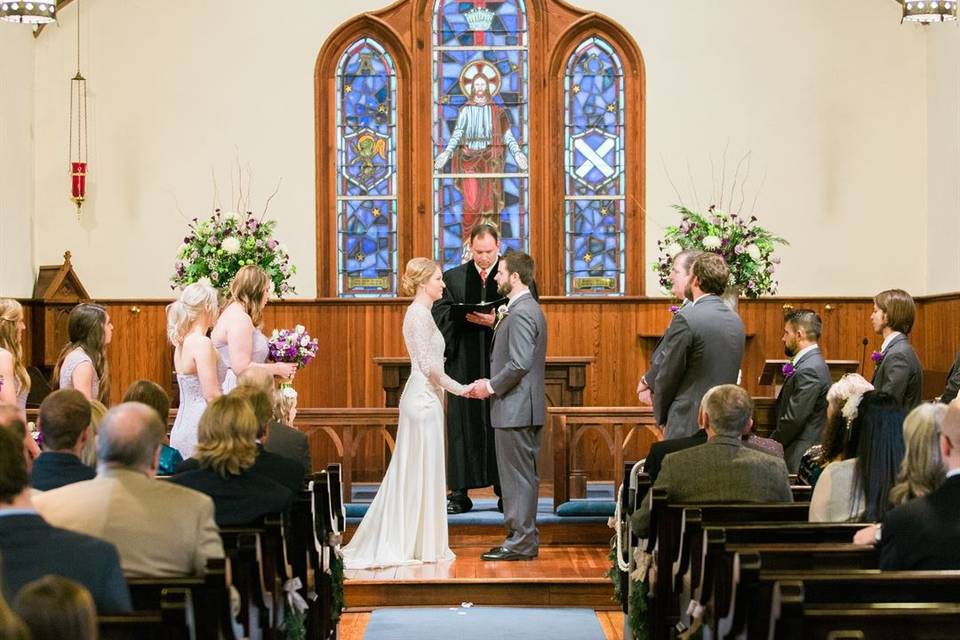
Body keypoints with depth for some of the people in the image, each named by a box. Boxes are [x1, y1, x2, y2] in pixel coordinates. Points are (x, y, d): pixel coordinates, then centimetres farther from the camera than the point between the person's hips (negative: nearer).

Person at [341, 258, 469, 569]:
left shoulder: (421, 312, 15)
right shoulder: (419, 313, -14)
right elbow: (429, 366, -19)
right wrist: (460, 389, -13)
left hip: (422, 397, 10)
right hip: (424, 399, -10)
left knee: (411, 473, 12)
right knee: (422, 472, -3)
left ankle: (397, 542, 18)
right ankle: (421, 545, 3)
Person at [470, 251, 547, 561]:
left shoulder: (520, 313, -17)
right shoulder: (529, 309, 16)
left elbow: (520, 364, -25)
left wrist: (491, 386, -14)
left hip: (516, 408, -11)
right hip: (525, 408, 11)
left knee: (517, 476, -5)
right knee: (524, 476, 13)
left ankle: (520, 543, -1)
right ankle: (524, 538, 19)